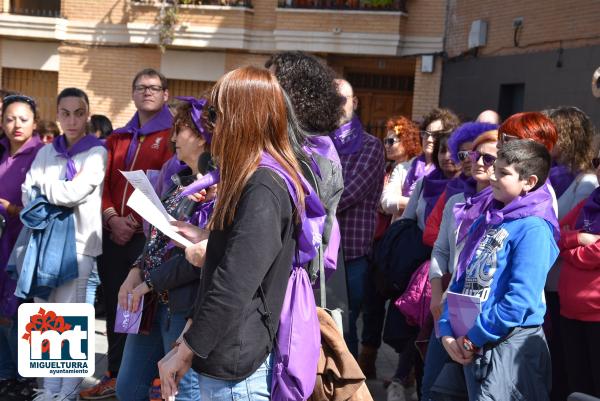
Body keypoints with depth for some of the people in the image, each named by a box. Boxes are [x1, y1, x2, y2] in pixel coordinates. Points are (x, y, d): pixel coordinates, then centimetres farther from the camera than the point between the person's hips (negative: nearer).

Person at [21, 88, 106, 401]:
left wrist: (43, 186, 1)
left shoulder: (96, 152, -1)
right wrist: (59, 196, -10)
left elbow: (75, 193, -14)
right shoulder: (46, 152, 13)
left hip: (78, 243, -5)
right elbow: (29, 196, 5)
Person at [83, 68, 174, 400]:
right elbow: (104, 183, 11)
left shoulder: (173, 135, 0)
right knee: (114, 305, 11)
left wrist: (135, 222, -14)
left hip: (150, 235, -5)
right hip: (112, 234, 6)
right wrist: (113, 219, -6)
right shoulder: (117, 138, 17)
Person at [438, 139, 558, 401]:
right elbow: (461, 281, 12)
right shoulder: (485, 222, 11)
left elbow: (519, 299, -21)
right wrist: (448, 330, 0)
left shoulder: (533, 229, -14)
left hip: (510, 343, -8)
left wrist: (475, 337, -16)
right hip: (471, 344, 8)